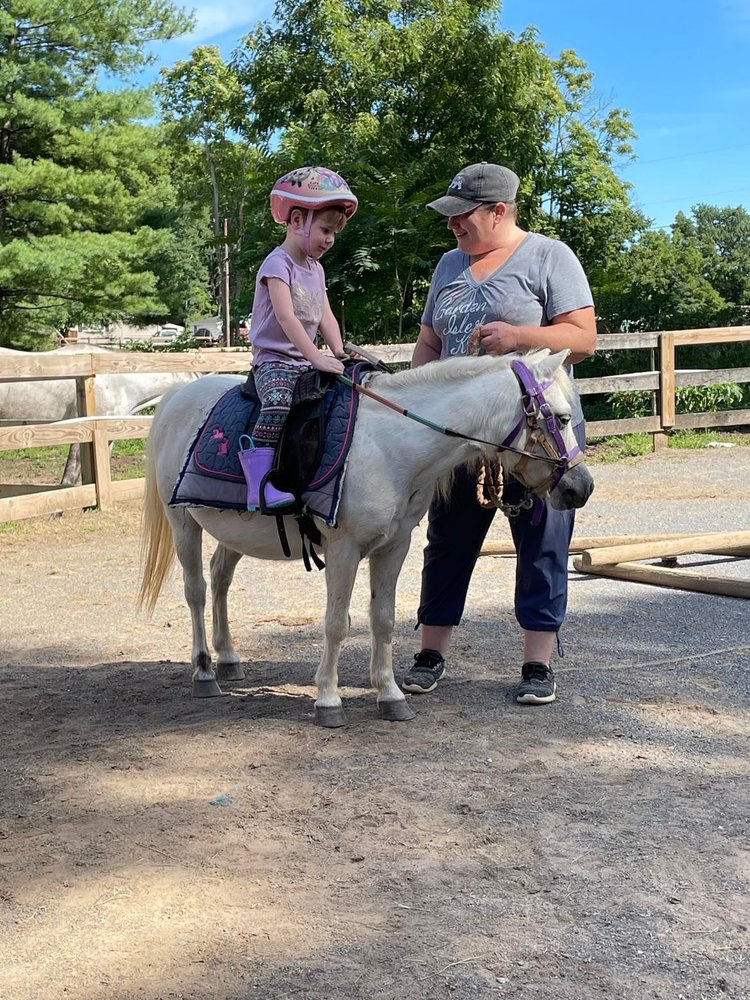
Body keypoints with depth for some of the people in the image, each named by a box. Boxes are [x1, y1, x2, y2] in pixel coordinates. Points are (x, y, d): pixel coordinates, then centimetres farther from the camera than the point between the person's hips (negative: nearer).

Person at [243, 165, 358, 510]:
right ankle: (258, 479, -38)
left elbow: (326, 317, 13)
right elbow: (286, 317, -21)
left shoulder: (316, 269, 17)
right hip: (274, 360, -9)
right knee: (279, 403, -35)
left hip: (306, 362, 9)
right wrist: (317, 358, -29)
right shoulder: (278, 263, -10)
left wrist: (339, 355, -4)